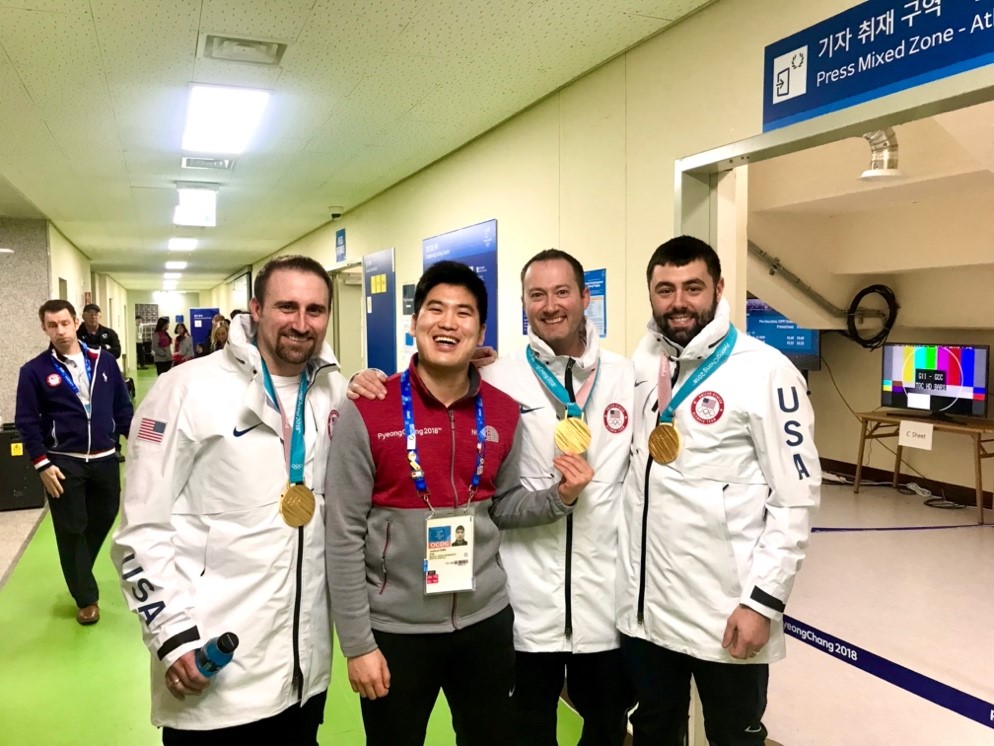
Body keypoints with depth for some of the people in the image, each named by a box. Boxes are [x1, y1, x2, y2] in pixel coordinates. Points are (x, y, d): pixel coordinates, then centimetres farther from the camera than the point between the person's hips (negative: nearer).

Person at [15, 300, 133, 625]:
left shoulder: (103, 360, 1)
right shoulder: (34, 371, -5)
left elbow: (123, 406, 7)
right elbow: (26, 422, -4)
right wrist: (42, 463, -10)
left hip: (105, 459, 3)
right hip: (63, 463, -2)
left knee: (103, 519, 15)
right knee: (72, 530, 5)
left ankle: (79, 575, 41)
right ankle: (85, 597, 20)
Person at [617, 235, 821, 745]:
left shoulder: (764, 371, -11)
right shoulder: (640, 364, 4)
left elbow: (796, 497, -11)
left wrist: (764, 599, -14)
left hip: (726, 609, -4)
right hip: (643, 602, 5)